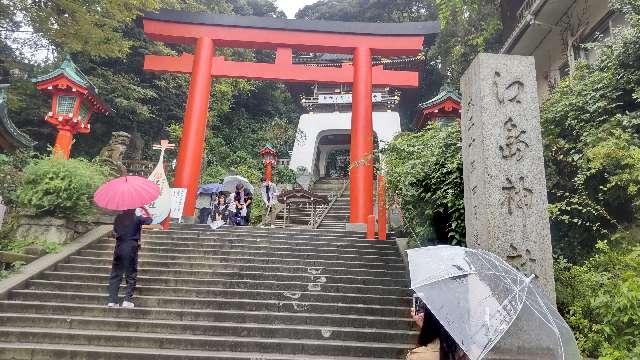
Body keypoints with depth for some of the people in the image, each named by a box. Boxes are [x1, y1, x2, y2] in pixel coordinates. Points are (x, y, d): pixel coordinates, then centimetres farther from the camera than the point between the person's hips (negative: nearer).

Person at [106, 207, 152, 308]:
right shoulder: (137, 218, -6)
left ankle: (112, 300, 5)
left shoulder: (118, 218, 4)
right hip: (131, 248, -3)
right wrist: (144, 210, 17)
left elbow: (115, 231, 15)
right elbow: (149, 220, 9)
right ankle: (127, 300, 0)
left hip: (119, 248, 3)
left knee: (115, 274, 8)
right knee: (131, 275, 5)